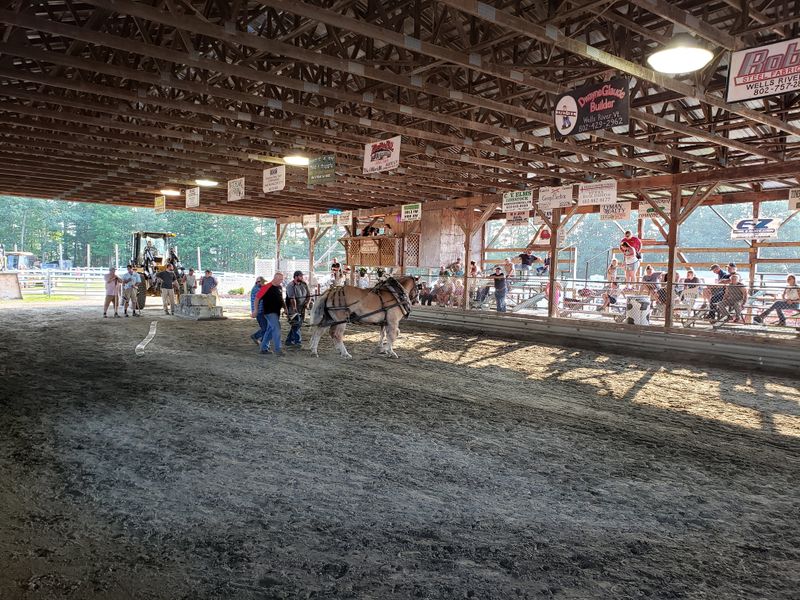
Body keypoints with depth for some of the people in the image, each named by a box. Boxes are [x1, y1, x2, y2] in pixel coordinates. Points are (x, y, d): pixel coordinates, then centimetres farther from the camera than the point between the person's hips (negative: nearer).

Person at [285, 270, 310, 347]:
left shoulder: (304, 284, 6)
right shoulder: (291, 286, -14)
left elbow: (308, 295, 9)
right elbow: (292, 298, -23)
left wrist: (307, 302, -9)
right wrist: (294, 309, -29)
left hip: (301, 309, 7)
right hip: (293, 309, -7)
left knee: (298, 325, 11)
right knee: (296, 325, -7)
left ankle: (289, 341, 22)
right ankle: (298, 342, -1)